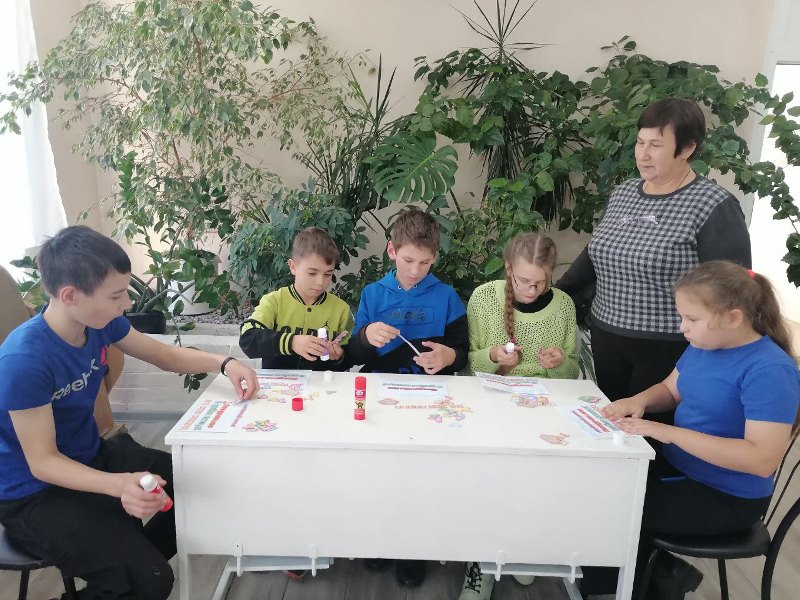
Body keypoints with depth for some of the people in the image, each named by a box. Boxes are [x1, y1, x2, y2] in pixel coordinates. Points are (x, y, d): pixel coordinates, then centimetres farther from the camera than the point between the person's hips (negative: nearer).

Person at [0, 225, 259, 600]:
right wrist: (120, 484, -42)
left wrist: (225, 364, -12)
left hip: (92, 455, 8)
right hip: (35, 494, -8)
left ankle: (137, 557, 25)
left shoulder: (100, 322, -9)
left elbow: (165, 355, 5)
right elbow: (42, 461, -26)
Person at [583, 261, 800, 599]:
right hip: (677, 464, 8)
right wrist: (640, 400, -9)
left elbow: (763, 460, -31)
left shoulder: (769, 371, -25)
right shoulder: (703, 346, 0)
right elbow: (671, 390, 15)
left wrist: (669, 432, -34)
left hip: (726, 498, -8)